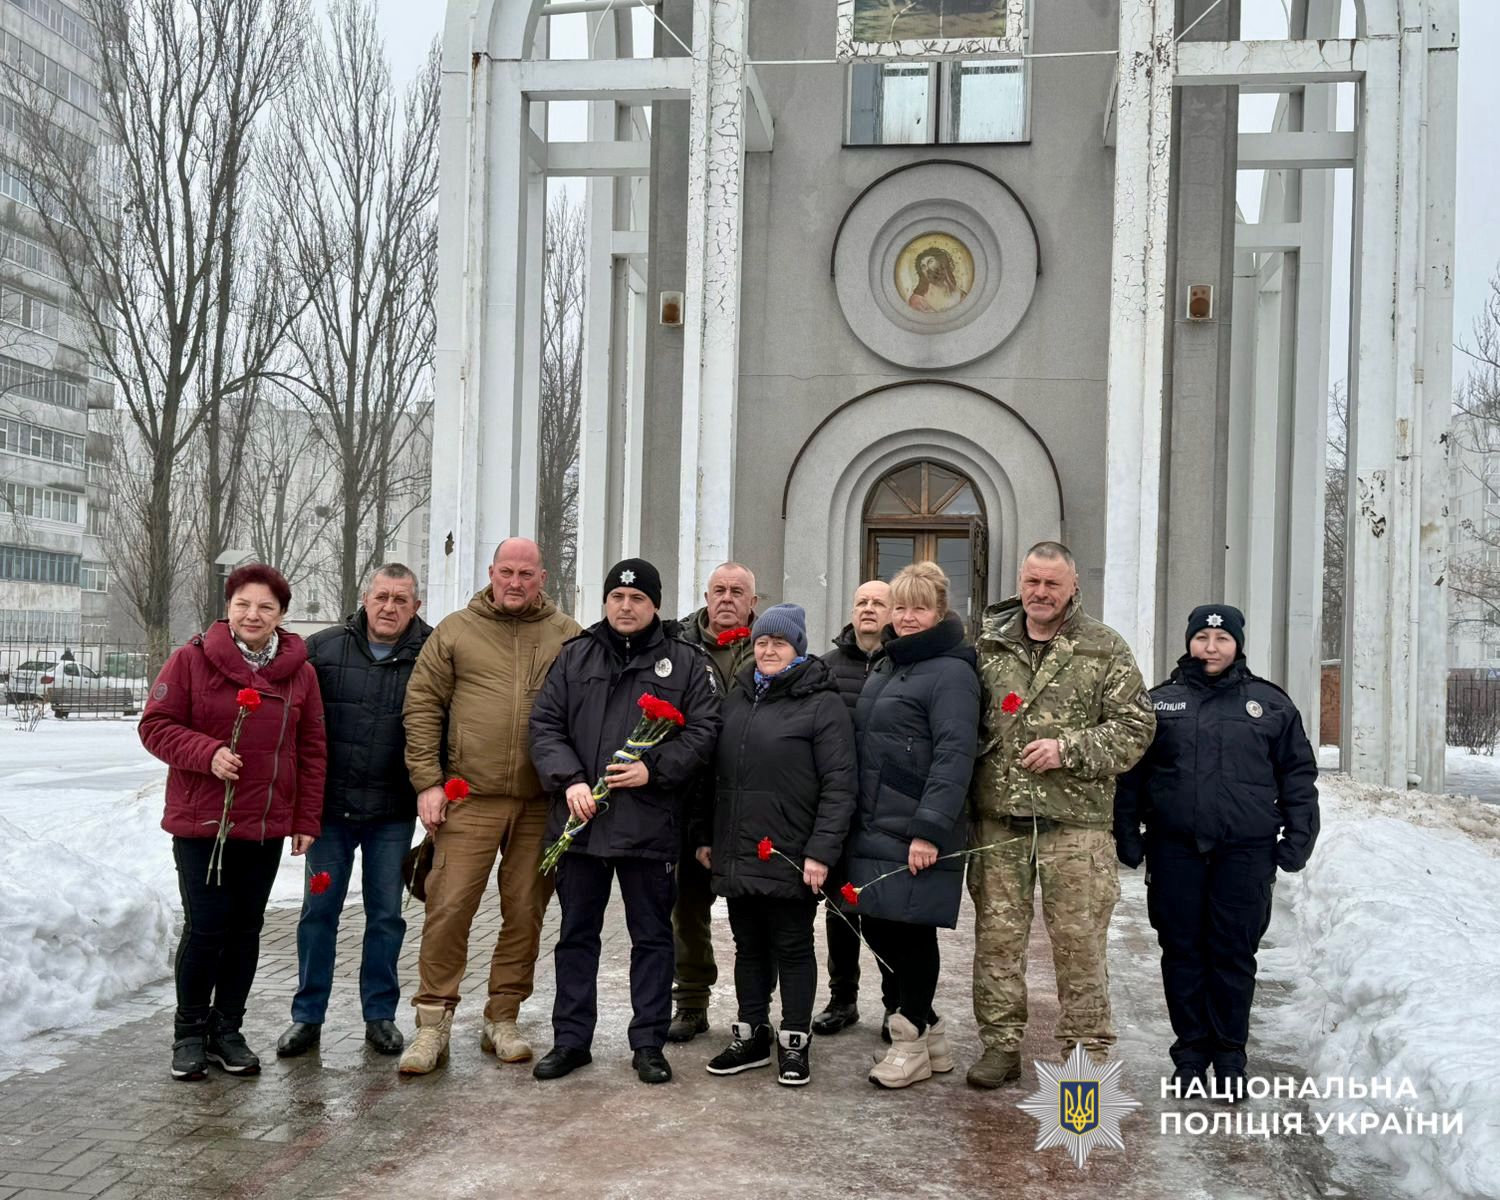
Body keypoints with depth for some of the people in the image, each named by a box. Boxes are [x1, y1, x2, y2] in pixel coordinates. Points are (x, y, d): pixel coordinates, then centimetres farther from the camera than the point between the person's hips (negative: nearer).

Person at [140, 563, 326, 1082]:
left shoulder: (299, 672, 3)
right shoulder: (192, 660, -6)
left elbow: (312, 751, 7)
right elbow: (156, 725, -5)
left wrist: (306, 820, 4)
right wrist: (207, 752, -22)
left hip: (267, 825, 3)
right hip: (201, 821, -3)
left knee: (246, 929, 10)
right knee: (206, 927, -3)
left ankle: (227, 1029, 24)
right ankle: (190, 1030, 17)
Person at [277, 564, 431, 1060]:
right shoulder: (324, 648, 0)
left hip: (393, 814, -1)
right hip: (330, 806, 1)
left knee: (385, 914, 8)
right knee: (319, 910, 8)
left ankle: (380, 1014, 22)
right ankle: (307, 1015, 20)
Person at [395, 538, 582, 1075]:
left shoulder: (567, 636, 8)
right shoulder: (455, 631, 6)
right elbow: (422, 706, 5)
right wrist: (427, 782, -2)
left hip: (541, 803, 1)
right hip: (469, 797, -1)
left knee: (525, 911, 8)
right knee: (449, 906, -4)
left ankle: (503, 1020, 22)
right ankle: (433, 1024, 9)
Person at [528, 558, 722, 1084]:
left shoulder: (685, 662, 3)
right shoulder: (574, 657, 9)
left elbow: (702, 730, -2)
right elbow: (545, 724, 4)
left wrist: (653, 770, -15)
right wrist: (569, 780, -11)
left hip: (651, 825, -2)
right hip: (580, 822, 2)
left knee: (652, 936, 8)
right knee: (577, 934, 12)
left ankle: (648, 1043, 19)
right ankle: (571, 1039, 23)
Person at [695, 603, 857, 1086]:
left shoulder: (823, 703, -8)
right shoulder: (738, 697, 12)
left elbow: (839, 786, -13)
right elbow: (718, 774, 16)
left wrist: (821, 852, -18)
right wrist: (707, 836, 14)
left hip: (789, 860, -6)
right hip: (736, 855, 6)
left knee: (793, 949, 7)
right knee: (748, 947, 15)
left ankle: (794, 1042, 19)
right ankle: (751, 1036, 28)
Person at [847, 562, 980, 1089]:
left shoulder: (951, 672, -9)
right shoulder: (885, 666, 17)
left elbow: (954, 755, -18)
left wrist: (930, 828, -23)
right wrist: (858, 820, 15)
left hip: (917, 833, -8)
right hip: (874, 827, 8)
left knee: (910, 931, -1)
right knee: (877, 927, 10)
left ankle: (912, 1041, 17)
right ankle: (928, 1029, 27)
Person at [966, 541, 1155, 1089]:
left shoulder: (1104, 648, 2)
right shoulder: (989, 645, 9)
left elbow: (1135, 725, -2)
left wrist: (1069, 750, -13)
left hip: (1074, 821, -2)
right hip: (999, 818, 3)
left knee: (1079, 940, 3)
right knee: (997, 935, 8)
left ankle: (1086, 1052, 16)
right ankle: (1000, 1043, 21)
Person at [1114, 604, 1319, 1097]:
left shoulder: (1271, 704, 8)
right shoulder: (1160, 702, 9)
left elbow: (1298, 774, 10)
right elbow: (1130, 774, 10)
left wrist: (1297, 838, 3)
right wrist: (1127, 835, 4)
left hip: (1246, 853, -1)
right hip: (1175, 851, 1)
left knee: (1234, 954, 3)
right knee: (1182, 953, 6)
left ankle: (1230, 1056, 16)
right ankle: (1191, 1052, 18)